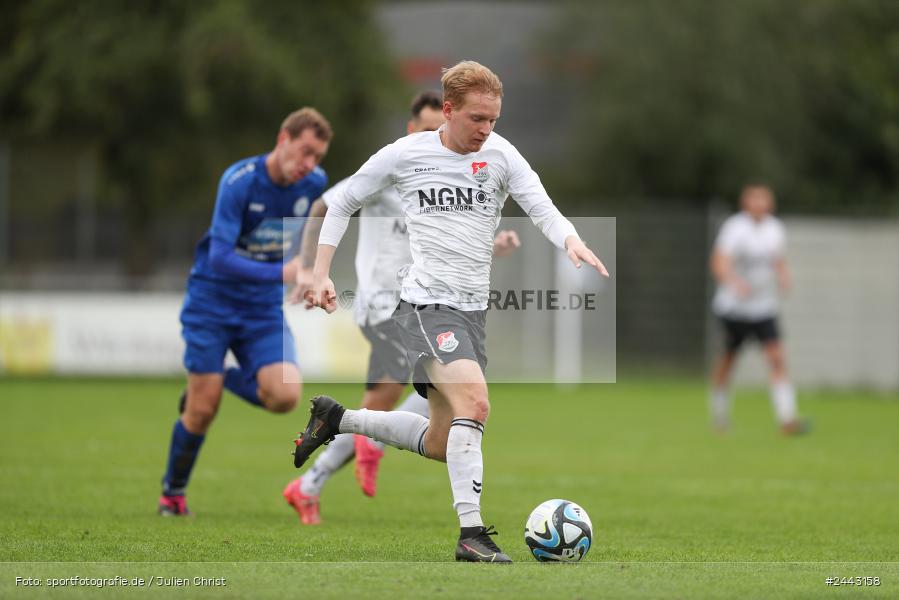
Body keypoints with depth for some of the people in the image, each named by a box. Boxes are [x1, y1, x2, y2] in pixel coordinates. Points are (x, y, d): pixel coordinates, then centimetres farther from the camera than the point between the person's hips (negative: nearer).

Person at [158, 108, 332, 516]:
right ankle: (172, 492, 21)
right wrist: (280, 273, -36)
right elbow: (221, 257, -27)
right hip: (212, 303, -4)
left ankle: (220, 380, 14)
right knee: (202, 411, -5)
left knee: (284, 396, -18)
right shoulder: (239, 181, -22)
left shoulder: (314, 183, -5)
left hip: (264, 311, 4)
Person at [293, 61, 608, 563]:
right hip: (428, 305, -5)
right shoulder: (405, 155, -3)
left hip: (474, 310, 5)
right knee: (475, 401, -28)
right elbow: (342, 205, 11)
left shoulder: (500, 155, 2)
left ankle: (336, 419, 34)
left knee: (441, 445, 13)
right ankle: (472, 532, -26)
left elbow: (543, 209, -10)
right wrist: (321, 274, 4)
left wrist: (572, 241, -31)